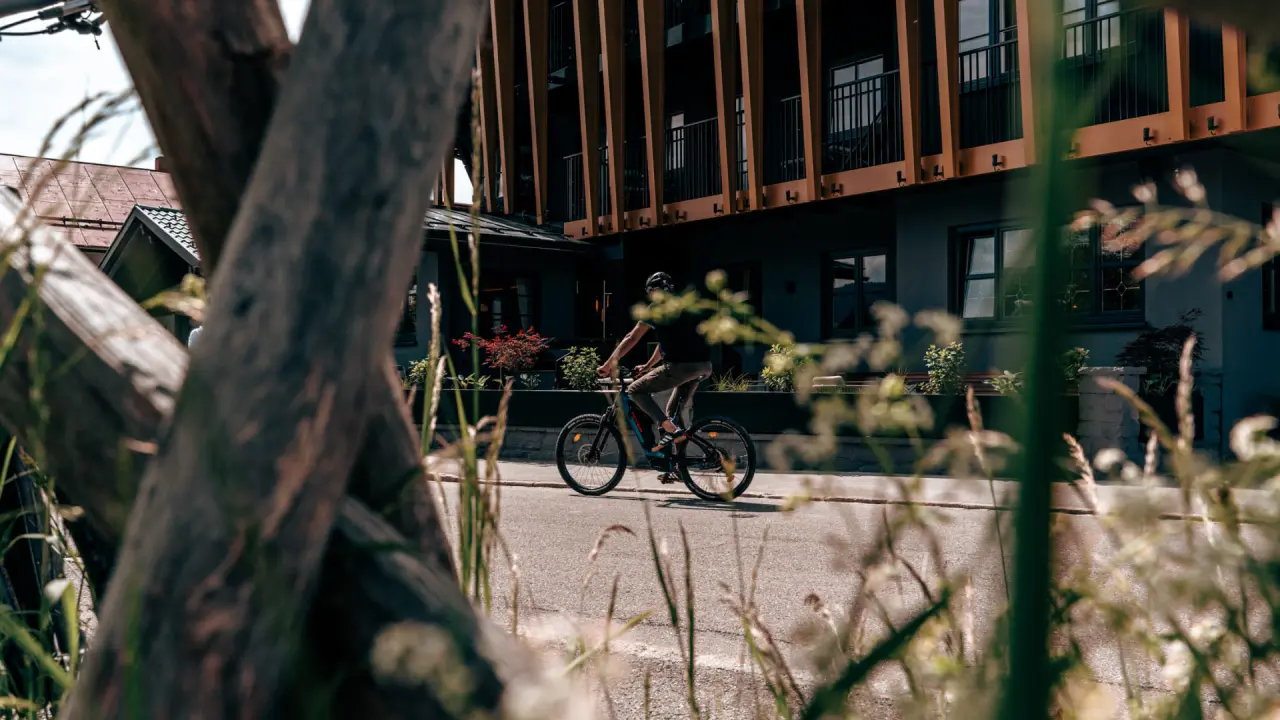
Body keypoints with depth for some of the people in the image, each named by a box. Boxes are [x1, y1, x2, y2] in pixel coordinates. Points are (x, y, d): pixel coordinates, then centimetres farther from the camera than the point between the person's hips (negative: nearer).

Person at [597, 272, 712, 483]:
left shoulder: (657, 308, 2)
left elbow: (631, 340, 2)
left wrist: (608, 365, 8)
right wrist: (648, 366, 39)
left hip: (681, 365, -8)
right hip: (703, 366, 8)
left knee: (636, 390, 1)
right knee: (674, 411, 20)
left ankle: (671, 430, -10)